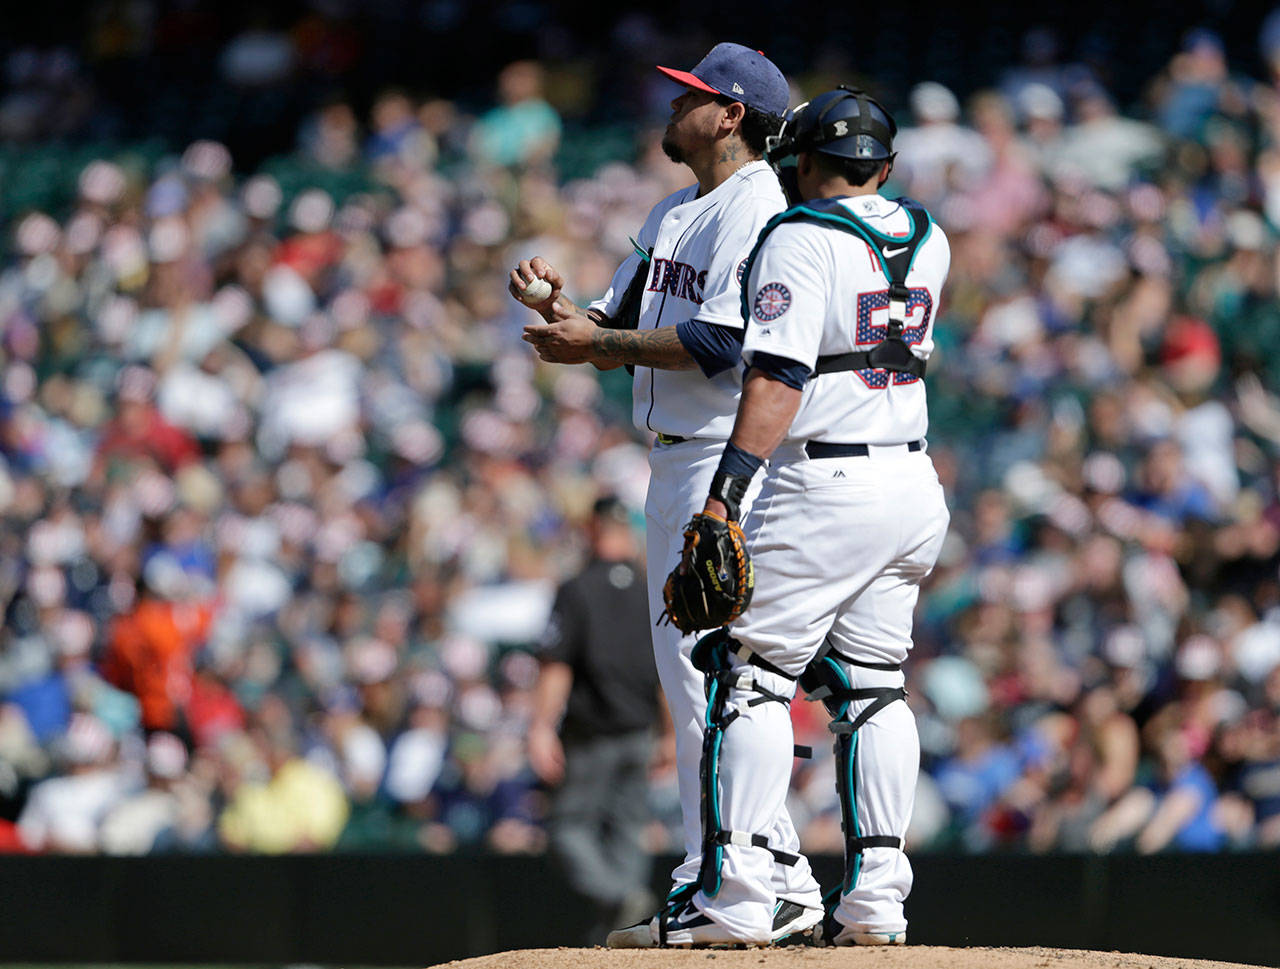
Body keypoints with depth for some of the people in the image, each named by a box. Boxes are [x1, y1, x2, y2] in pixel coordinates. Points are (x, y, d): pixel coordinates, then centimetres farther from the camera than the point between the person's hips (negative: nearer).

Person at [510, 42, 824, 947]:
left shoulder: (757, 210, -12)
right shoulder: (674, 214, 19)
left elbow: (722, 343, -22)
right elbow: (620, 327, 20)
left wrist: (597, 344, -18)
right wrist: (563, 305, 0)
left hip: (730, 459, -10)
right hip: (675, 464, 10)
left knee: (709, 672, -14)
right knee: (687, 677, 11)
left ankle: (777, 883, -13)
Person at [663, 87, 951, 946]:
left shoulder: (801, 239, -10)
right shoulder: (928, 240, 12)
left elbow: (779, 377, -20)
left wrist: (727, 489, -25)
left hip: (826, 485, -7)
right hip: (915, 482, 7)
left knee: (752, 676, -4)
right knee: (870, 687, 12)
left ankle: (739, 897, -10)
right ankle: (876, 899, 6)